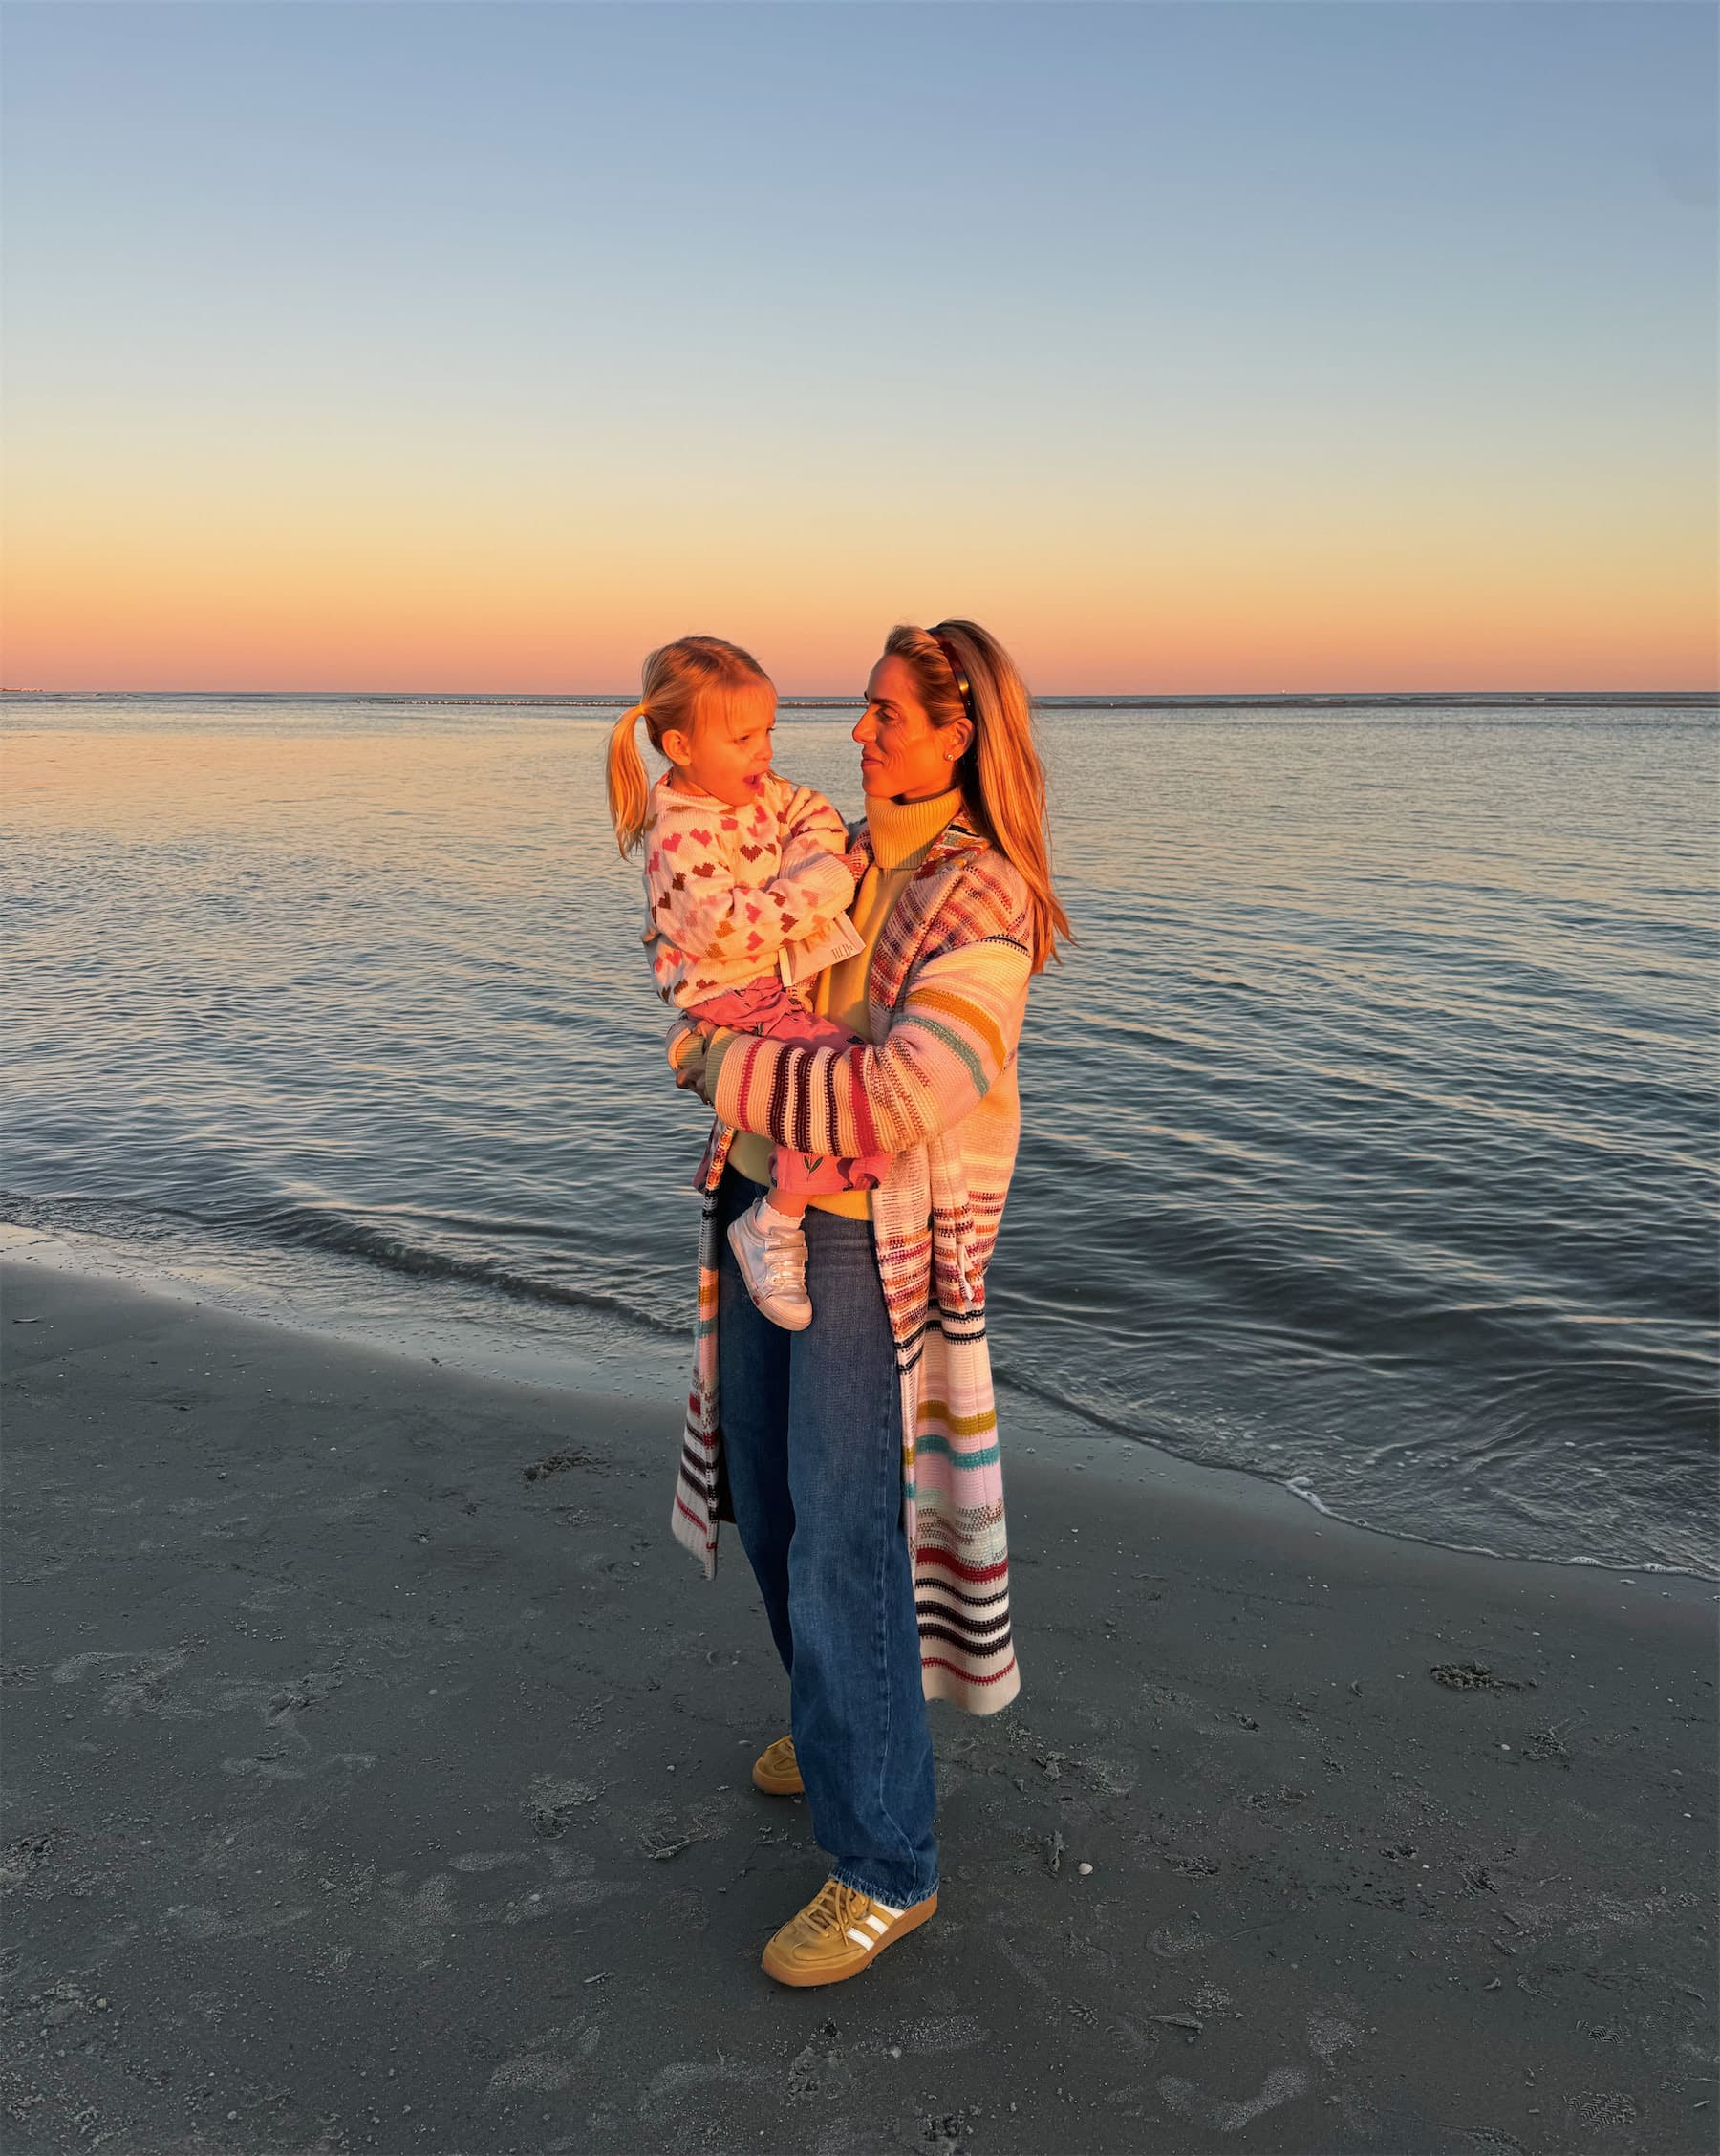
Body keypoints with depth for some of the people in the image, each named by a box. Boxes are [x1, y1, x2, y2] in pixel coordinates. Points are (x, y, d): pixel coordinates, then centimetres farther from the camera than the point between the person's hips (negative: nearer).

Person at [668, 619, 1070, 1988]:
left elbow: (892, 1102, -31)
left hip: (875, 1245, -8)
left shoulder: (985, 910, -19)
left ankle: (887, 1870, 12)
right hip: (763, 1207, 9)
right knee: (769, 1499, 20)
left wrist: (715, 1062, -20)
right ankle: (846, 1723, 44)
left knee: (844, 1547, -4)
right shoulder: (849, 859, 7)